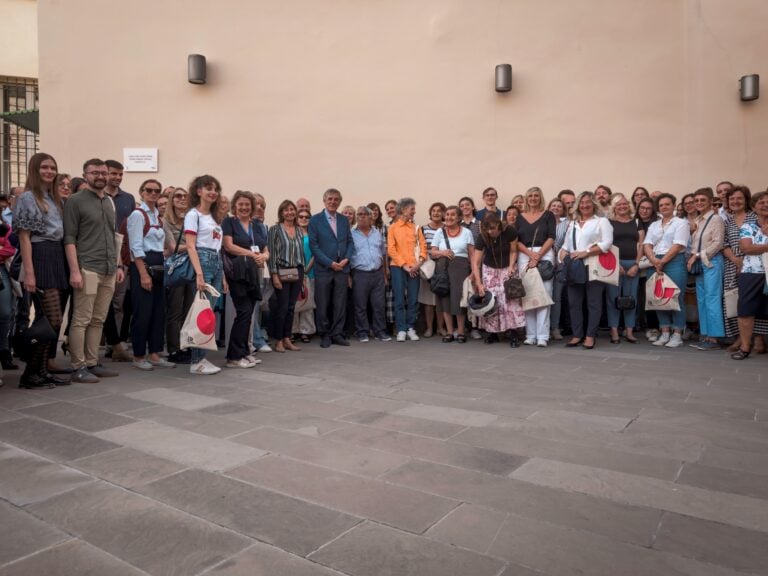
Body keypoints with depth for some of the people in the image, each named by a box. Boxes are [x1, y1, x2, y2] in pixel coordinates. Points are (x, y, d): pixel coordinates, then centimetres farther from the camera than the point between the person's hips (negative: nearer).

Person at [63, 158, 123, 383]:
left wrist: (118, 265, 16)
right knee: (81, 320, -3)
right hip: (87, 269, -6)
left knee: (98, 320, 9)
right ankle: (79, 367, 3)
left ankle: (92, 363, 16)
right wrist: (74, 270, -15)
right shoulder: (76, 201, -2)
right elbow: (69, 238, -7)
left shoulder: (110, 202, 17)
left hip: (109, 271, 6)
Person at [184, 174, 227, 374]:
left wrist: (223, 275, 16)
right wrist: (199, 274, -22)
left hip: (217, 264, 8)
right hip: (202, 261, -8)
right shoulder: (193, 215, -2)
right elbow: (190, 246, -12)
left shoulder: (214, 217, 21)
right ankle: (196, 361, -3)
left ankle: (201, 358, 11)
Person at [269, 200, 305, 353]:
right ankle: (278, 341, 7)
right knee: (282, 307, -4)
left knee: (291, 307, 7)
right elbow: (272, 253, -7)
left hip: (297, 272, 5)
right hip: (282, 271, -5)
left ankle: (287, 339, 15)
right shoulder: (275, 229, -2)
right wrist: (274, 275, -13)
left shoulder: (299, 230, 12)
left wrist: (303, 275, 12)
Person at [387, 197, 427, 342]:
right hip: (398, 267, -3)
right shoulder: (393, 228, 3)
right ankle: (401, 330, 3)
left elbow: (423, 246, 7)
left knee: (413, 300, 2)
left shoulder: (416, 228, 12)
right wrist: (404, 265, -10)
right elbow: (391, 249, -3)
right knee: (400, 300, -2)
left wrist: (419, 262, -10)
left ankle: (411, 328, 10)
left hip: (414, 268, 3)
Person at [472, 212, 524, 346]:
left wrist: (511, 266, -23)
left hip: (508, 268, -1)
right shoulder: (482, 237, -22)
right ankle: (492, 332, 8)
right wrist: (479, 284, -28)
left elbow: (513, 251, -7)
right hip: (490, 269, 1)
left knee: (510, 298, -11)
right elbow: (475, 262, -22)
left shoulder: (510, 231, -23)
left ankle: (513, 334, -9)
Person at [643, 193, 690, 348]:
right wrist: (654, 261, -11)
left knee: (676, 297, -5)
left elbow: (678, 246, -10)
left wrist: (662, 262, -13)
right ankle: (665, 333, 12)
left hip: (675, 263, -5)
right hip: (656, 264, 5)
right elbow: (647, 245, 6)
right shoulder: (654, 225, 17)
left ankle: (677, 335, 1)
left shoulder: (681, 223, 0)